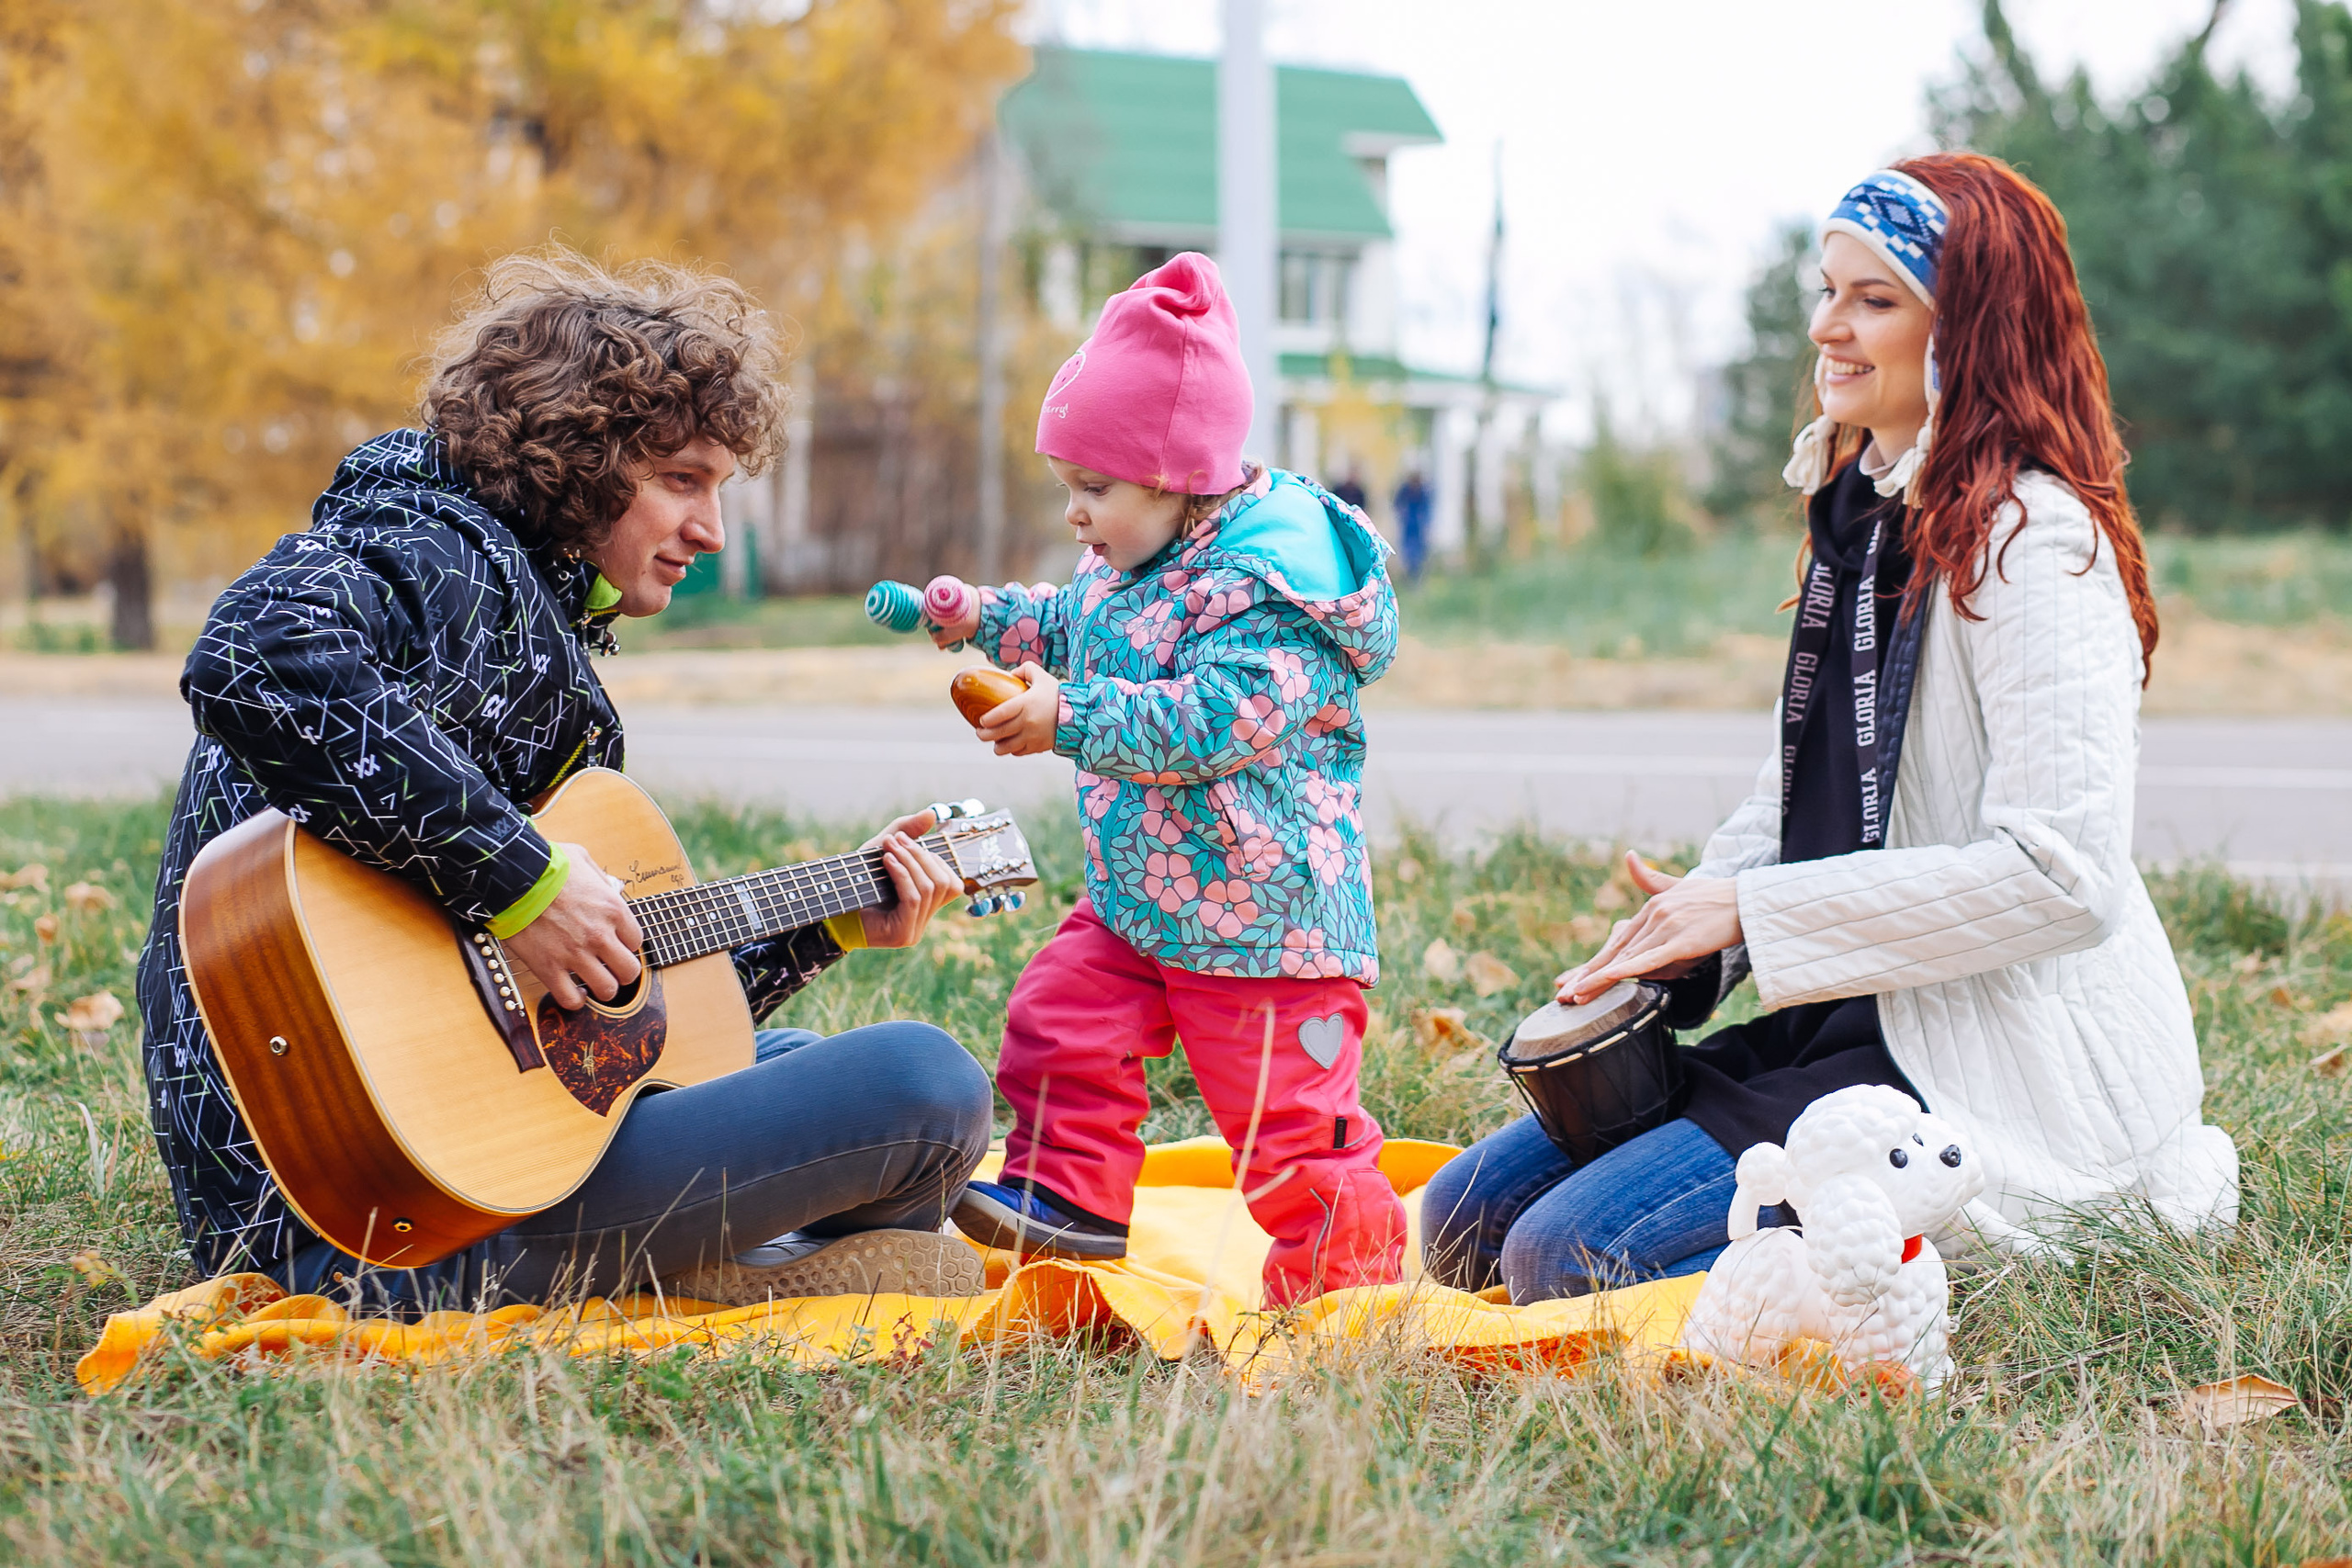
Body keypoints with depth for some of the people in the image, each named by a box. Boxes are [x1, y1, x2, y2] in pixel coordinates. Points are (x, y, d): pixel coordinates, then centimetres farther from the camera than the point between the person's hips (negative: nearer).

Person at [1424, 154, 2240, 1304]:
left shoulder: (2032, 539, -15)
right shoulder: (1857, 513, 14)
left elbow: (2064, 874, -24)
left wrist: (1753, 911, -19)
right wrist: (1690, 925, 0)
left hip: (2015, 1066, -9)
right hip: (1857, 1023, 9)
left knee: (1566, 1259, -20)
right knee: (1466, 1222, 4)